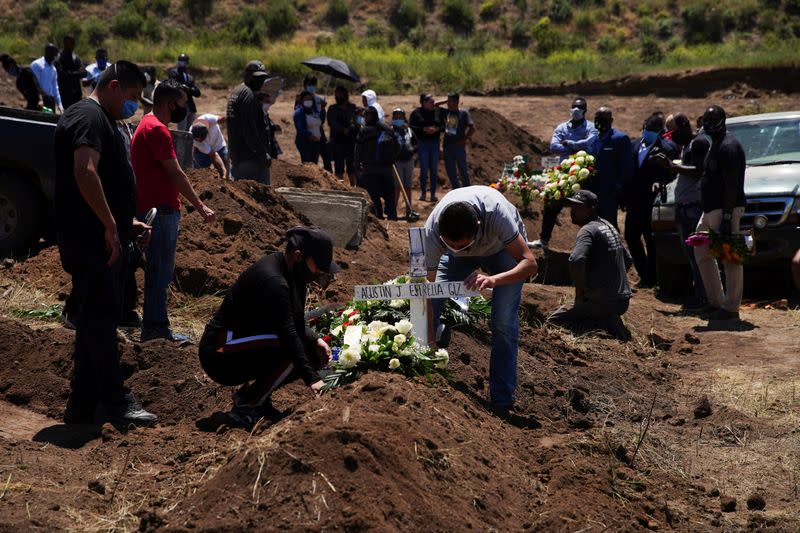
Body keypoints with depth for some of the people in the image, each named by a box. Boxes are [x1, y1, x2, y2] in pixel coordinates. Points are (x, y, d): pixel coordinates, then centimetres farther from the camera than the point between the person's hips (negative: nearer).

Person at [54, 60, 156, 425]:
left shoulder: (100, 120, 23)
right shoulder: (89, 117, -11)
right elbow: (85, 172, -25)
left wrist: (127, 223, 20)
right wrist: (111, 224, -24)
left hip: (103, 240, 11)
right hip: (90, 240, -11)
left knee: (96, 321, 12)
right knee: (100, 319, -7)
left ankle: (83, 406, 17)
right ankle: (114, 402, -4)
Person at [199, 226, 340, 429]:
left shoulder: (293, 274, 6)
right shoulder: (273, 281, -25)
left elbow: (296, 323, 16)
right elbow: (287, 333, -31)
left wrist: (315, 340, -4)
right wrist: (311, 379, -32)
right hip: (220, 356, -10)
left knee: (313, 353, 2)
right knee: (289, 350, -29)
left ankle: (251, 391, 9)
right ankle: (246, 407, -14)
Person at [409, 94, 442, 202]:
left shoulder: (437, 112, 7)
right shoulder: (416, 113, -1)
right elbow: (411, 127, -7)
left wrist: (436, 129, -12)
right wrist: (424, 129, -16)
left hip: (435, 143, 3)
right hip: (422, 143, -3)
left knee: (434, 169, 4)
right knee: (424, 169, -2)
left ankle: (433, 194, 9)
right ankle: (423, 193, 6)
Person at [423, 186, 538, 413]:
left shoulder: (496, 211, -45)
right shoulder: (432, 231, -37)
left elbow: (530, 263, -41)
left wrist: (493, 280, -59)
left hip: (503, 248, -2)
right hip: (460, 259, 2)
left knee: (504, 321, -16)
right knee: (433, 306, -16)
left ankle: (502, 400, -4)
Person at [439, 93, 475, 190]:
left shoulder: (464, 113, -4)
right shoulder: (445, 112, 7)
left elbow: (472, 128, -8)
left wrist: (464, 139, -9)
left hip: (459, 146, -4)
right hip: (447, 145, 4)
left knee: (463, 170, 1)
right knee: (450, 171, 7)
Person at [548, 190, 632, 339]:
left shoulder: (588, 230, -16)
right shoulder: (610, 227, 13)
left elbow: (576, 261, -34)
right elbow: (628, 260, 25)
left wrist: (580, 290, -18)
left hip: (602, 302, -9)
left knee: (552, 321, 0)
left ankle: (604, 324, -11)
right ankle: (610, 322, 7)